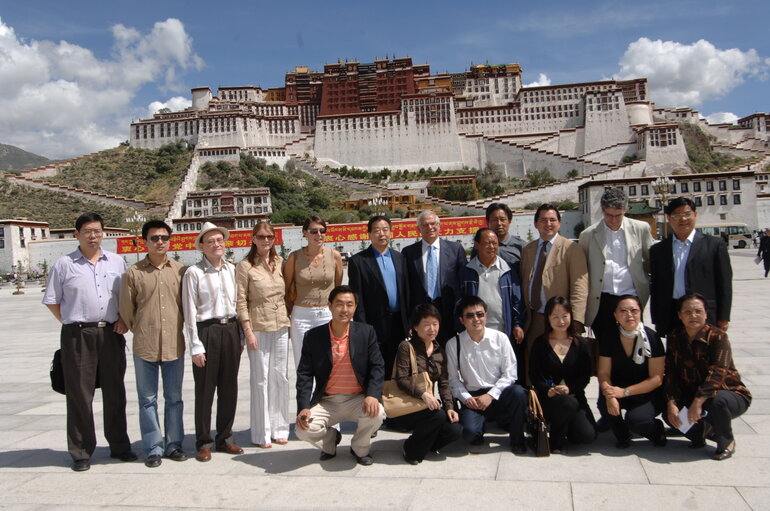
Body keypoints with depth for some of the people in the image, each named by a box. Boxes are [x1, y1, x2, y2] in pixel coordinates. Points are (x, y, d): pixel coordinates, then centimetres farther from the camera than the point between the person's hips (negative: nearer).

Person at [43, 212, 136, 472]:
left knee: (115, 392, 10)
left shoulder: (117, 262, 10)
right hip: (78, 336, -3)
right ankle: (81, 452, 13)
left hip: (111, 334, 3)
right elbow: (51, 301, 5)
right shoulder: (64, 264, 2)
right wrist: (73, 323, 1)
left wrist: (124, 318, 3)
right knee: (79, 394, 2)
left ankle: (119, 445, 22)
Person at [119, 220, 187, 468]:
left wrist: (177, 328, 10)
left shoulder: (180, 271, 2)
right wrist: (141, 331, 10)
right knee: (148, 399, 7)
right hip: (145, 346, -1)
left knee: (174, 397, 11)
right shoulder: (133, 273, -2)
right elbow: (126, 310, 5)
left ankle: (173, 444, 23)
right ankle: (153, 448, 17)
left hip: (175, 344, 1)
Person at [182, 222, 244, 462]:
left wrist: (240, 336, 11)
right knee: (205, 390, 3)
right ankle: (203, 442, 15)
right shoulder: (194, 273, -5)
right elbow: (190, 312, -6)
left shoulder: (232, 270, 8)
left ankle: (225, 438, 24)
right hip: (207, 331, -4)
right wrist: (196, 346, -9)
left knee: (229, 388, 11)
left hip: (231, 330, 5)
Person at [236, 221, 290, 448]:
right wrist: (248, 331, -11)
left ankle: (279, 428, 20)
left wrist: (288, 321, 11)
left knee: (280, 377, 9)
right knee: (260, 380, 1)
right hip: (258, 327, -4)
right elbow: (241, 302, -6)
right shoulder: (245, 266, -5)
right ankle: (262, 433, 11)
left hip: (281, 327, 5)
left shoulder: (279, 262, 9)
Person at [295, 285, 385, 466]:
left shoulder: (366, 332, -1)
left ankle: (360, 449, 5)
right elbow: (304, 374, -3)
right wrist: (303, 408, -15)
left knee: (376, 414, -30)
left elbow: (377, 367, -3)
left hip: (358, 399, 0)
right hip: (326, 402, 1)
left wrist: (372, 395, -21)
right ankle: (331, 438, 16)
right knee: (303, 429, -22)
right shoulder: (313, 336, -2)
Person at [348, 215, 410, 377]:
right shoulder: (358, 261, -3)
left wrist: (409, 323, 8)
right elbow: (357, 299, -6)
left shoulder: (399, 258, 12)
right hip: (375, 326, -4)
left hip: (399, 325, 4)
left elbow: (406, 292, 13)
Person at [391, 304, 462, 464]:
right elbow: (402, 379, -16)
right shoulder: (406, 347, -8)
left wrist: (449, 407, -6)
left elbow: (444, 382, 9)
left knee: (455, 430, -18)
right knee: (437, 414, -32)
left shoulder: (439, 351, 12)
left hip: (428, 404, 6)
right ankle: (412, 450, -7)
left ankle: (423, 443, 11)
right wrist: (423, 394, -30)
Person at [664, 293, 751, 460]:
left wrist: (698, 402, -38)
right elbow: (670, 373, -8)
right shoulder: (674, 338, -2)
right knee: (670, 415, -21)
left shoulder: (718, 336, -18)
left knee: (717, 401, -38)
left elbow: (717, 373, -29)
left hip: (730, 393, -4)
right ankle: (701, 433, 13)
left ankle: (727, 442, -5)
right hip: (691, 395, 4)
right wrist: (671, 403, -22)